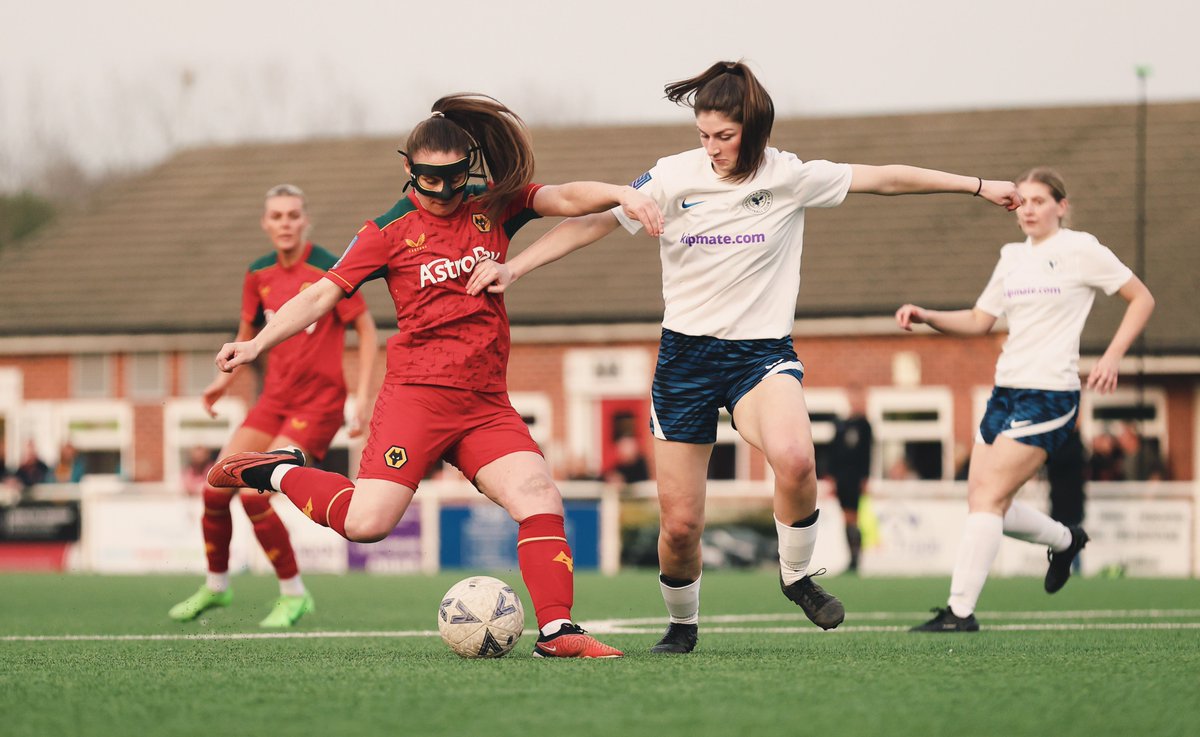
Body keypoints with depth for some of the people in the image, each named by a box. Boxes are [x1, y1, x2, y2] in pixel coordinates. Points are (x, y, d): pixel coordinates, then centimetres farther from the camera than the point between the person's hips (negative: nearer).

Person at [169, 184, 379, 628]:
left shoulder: (328, 270, -14)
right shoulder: (259, 275, 5)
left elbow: (366, 330, -9)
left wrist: (363, 395, -14)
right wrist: (225, 379, 14)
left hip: (320, 401, -6)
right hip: (276, 396, 6)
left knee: (255, 493, -18)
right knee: (216, 489, 0)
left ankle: (294, 595, -1)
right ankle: (215, 586, 23)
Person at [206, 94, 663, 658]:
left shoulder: (493, 207, 11)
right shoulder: (389, 231, 2)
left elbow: (565, 199, -2)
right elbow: (322, 294, 0)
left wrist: (622, 194, -22)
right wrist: (257, 344, -12)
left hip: (486, 402, 3)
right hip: (417, 394, -3)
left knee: (539, 497, -16)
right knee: (367, 522, -14)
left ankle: (557, 632, -14)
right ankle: (278, 473, 11)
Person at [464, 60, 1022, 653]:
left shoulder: (789, 178, -4)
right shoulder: (674, 177, -4)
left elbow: (884, 179, 4)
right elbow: (592, 222, -4)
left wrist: (978, 186, 8)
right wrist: (513, 267, -12)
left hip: (762, 352, -1)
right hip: (685, 354, 1)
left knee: (794, 460, -34)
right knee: (679, 525, -1)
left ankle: (795, 575, -6)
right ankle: (681, 625, 29)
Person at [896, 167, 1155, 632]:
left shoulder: (1080, 250, -4)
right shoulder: (1013, 257, 14)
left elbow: (1141, 299, 1)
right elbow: (978, 321, 18)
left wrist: (1112, 357, -11)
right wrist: (925, 316, 1)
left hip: (1049, 394, -7)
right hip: (1005, 390, 8)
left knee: (988, 497, -16)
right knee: (983, 503, 6)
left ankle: (959, 611, -16)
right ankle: (1065, 540, 34)